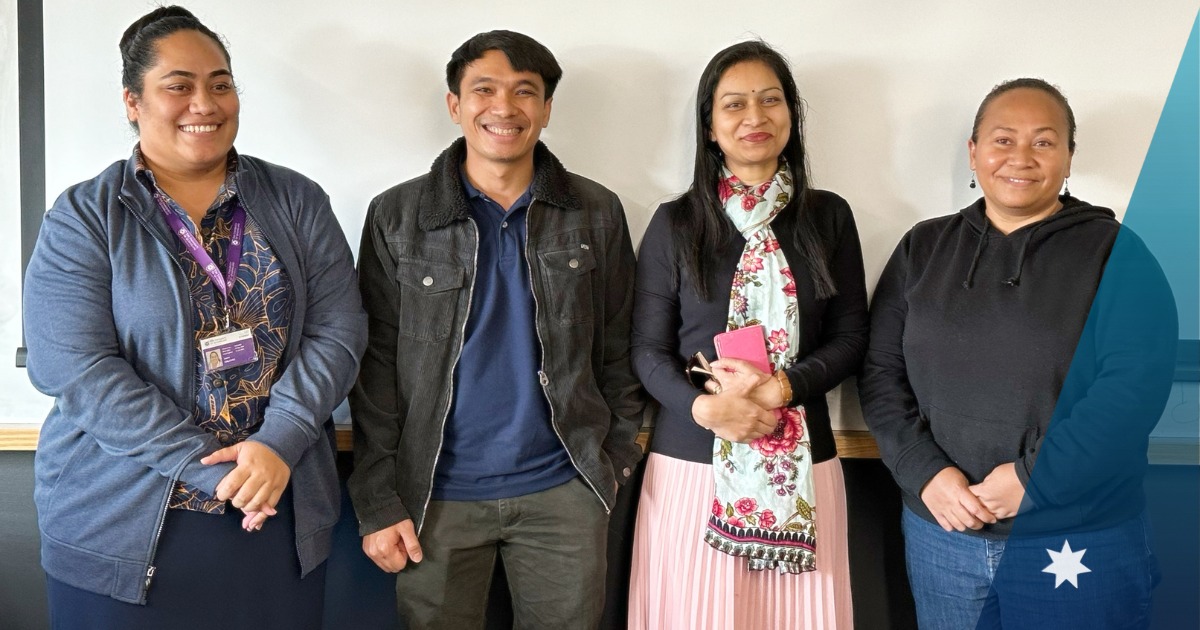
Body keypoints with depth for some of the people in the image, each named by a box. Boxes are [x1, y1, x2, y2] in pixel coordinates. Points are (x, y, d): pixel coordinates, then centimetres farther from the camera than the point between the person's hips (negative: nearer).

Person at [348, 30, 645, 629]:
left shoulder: (598, 214, 2)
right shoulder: (396, 216, -1)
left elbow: (617, 351, 7)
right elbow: (376, 367, -2)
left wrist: (617, 457, 4)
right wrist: (378, 502, -6)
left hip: (564, 490, 1)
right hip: (437, 494, -1)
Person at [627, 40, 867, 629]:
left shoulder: (829, 216, 5)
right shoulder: (675, 222, 2)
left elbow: (850, 335, 5)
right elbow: (647, 347, 1)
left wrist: (783, 387, -13)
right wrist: (704, 406, -17)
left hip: (801, 465, 1)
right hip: (690, 460, -1)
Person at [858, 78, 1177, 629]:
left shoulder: (1115, 254, -3)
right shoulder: (923, 248, 5)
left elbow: (1135, 384, -14)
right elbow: (880, 373, 1)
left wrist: (1034, 478, -19)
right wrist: (926, 472, -12)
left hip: (1080, 543, -2)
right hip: (941, 534, 3)